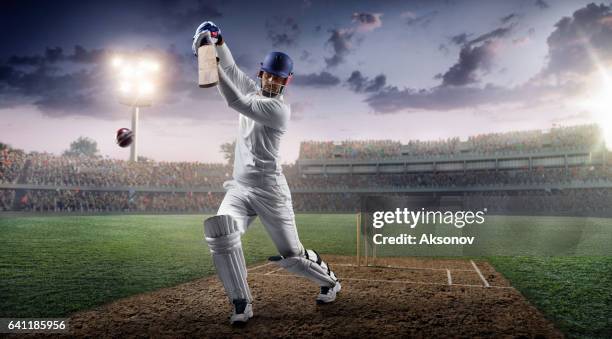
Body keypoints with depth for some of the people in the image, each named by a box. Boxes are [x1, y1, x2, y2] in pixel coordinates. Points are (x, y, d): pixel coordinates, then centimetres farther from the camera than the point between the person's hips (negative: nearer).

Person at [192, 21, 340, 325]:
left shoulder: (279, 109, -15)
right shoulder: (253, 90, 10)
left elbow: (236, 102, -26)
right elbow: (231, 68, 8)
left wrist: (213, 66, -27)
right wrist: (217, 42, -10)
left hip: (268, 189, -6)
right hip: (239, 188, 6)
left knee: (291, 256, 1)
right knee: (221, 235, -21)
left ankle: (329, 281, 32)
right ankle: (241, 304, -9)